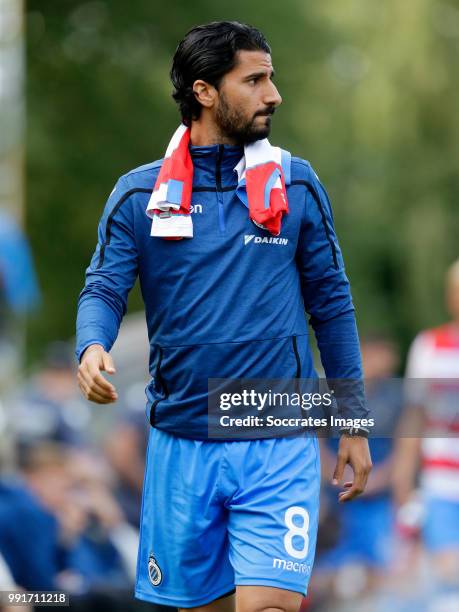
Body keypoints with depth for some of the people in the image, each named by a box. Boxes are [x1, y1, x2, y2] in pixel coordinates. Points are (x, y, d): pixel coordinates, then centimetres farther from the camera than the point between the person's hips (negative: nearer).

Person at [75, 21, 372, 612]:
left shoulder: (297, 186, 4)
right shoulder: (139, 193, 2)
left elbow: (331, 302, 9)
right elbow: (104, 289, -1)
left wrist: (354, 420, 8)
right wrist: (92, 349, -25)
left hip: (279, 448, -1)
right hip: (181, 446, 1)